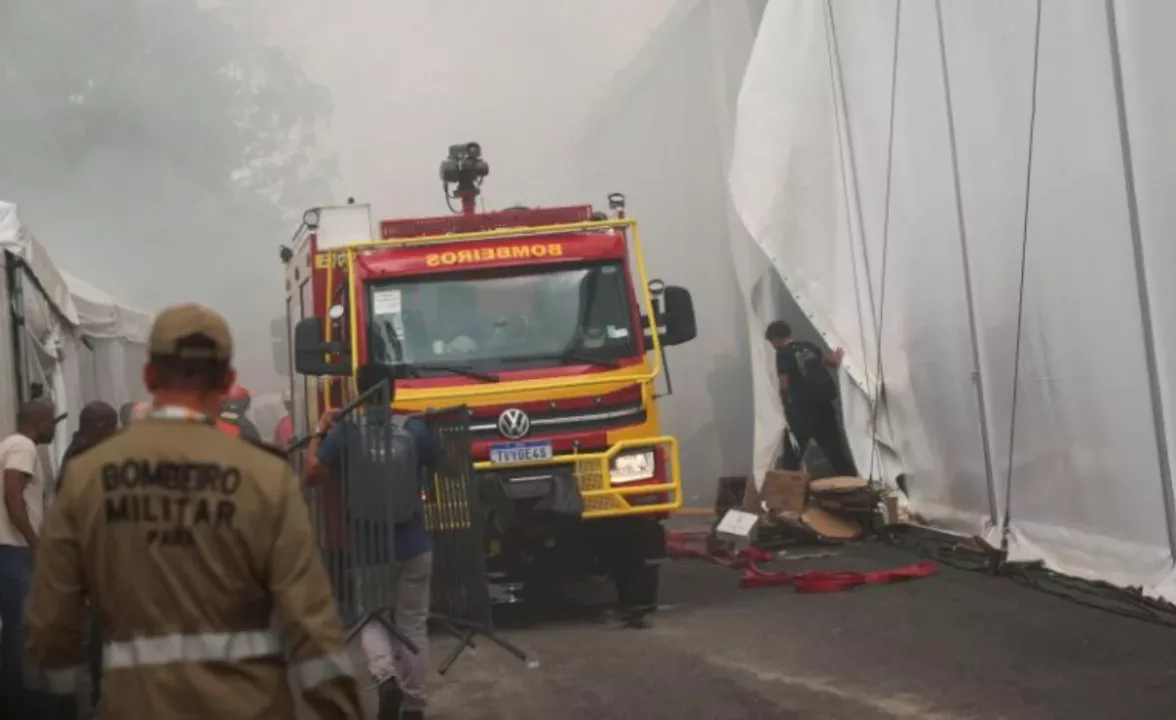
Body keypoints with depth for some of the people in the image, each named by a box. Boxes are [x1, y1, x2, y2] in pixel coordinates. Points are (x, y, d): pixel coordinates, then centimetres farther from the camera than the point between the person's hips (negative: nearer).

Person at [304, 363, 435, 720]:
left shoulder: (344, 434, -11)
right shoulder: (416, 430, -7)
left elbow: (312, 475, -3)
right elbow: (438, 468, 10)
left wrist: (319, 433, 9)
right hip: (414, 546, 1)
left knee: (372, 619, 14)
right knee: (413, 625, 12)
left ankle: (386, 677, -13)